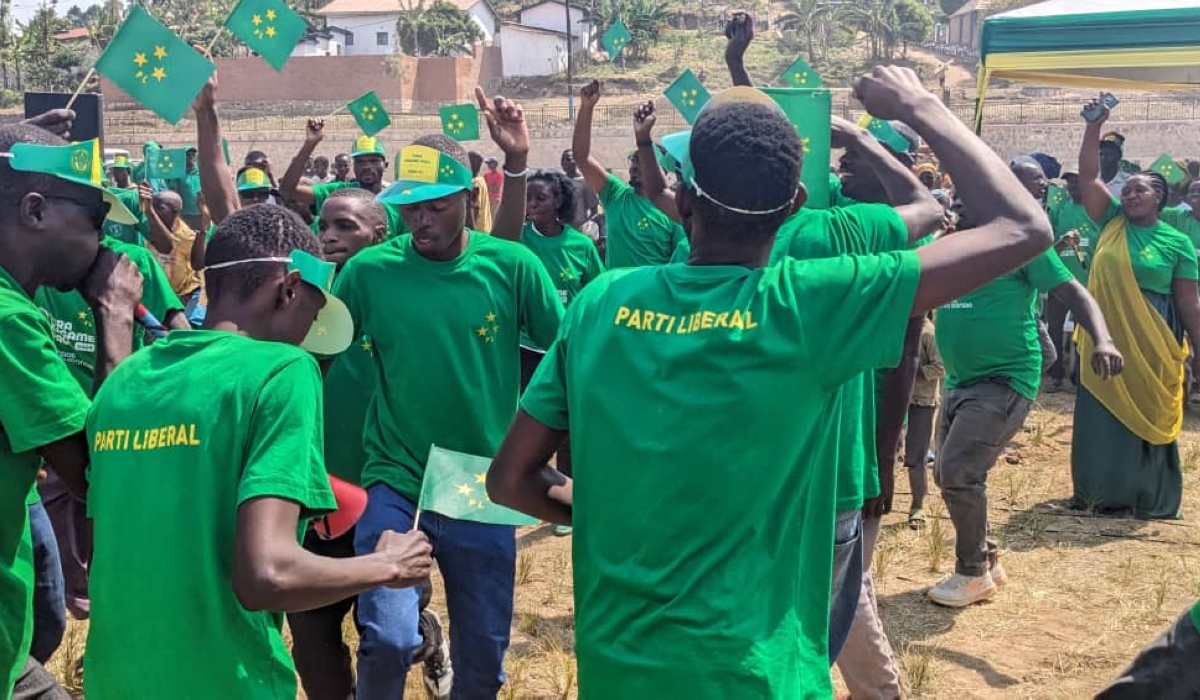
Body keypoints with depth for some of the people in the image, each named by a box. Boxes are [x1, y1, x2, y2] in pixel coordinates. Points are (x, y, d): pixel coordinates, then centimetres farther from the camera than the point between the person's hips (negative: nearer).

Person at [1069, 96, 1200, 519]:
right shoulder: (1112, 222, 4)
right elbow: (1087, 176, -3)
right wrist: (1094, 128, -12)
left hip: (1152, 346, -2)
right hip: (1106, 337, 3)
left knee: (1148, 418, 6)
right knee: (1100, 416, 8)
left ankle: (1150, 499, 18)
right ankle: (1099, 494, 20)